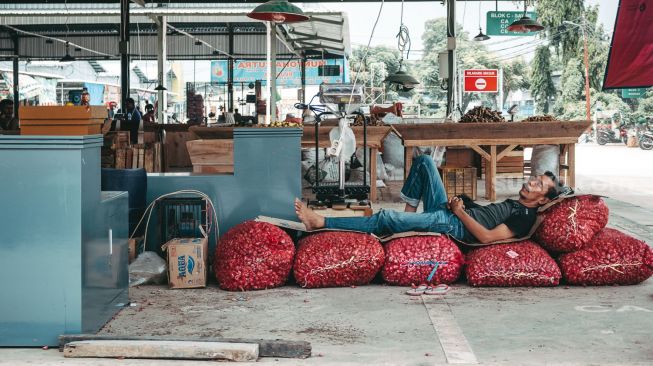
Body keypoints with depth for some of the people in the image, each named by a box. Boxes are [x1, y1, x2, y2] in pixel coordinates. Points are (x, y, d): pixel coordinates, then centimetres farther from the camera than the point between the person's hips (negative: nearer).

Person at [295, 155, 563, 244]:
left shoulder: (525, 217, -8)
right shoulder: (513, 204, 23)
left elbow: (487, 236, -20)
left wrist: (460, 212, -13)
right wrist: (457, 204, 8)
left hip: (452, 225, -10)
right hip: (446, 212, 10)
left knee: (386, 219, -22)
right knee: (424, 162, 8)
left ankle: (321, 223, -19)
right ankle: (410, 212, 6)